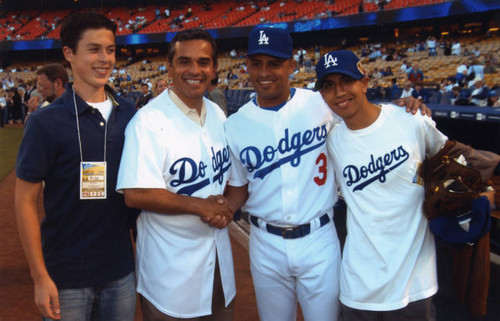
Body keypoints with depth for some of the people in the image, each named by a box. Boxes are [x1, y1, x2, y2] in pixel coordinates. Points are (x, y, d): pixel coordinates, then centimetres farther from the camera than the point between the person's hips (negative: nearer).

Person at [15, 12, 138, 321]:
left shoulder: (129, 114, 0)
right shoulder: (46, 122, -12)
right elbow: (26, 200, -9)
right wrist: (40, 277, -12)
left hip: (121, 271, 4)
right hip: (66, 278, -4)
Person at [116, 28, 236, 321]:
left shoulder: (218, 114, 5)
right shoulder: (149, 121, -18)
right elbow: (136, 195, -23)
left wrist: (226, 207, -6)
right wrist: (200, 206, -19)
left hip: (218, 253, 7)